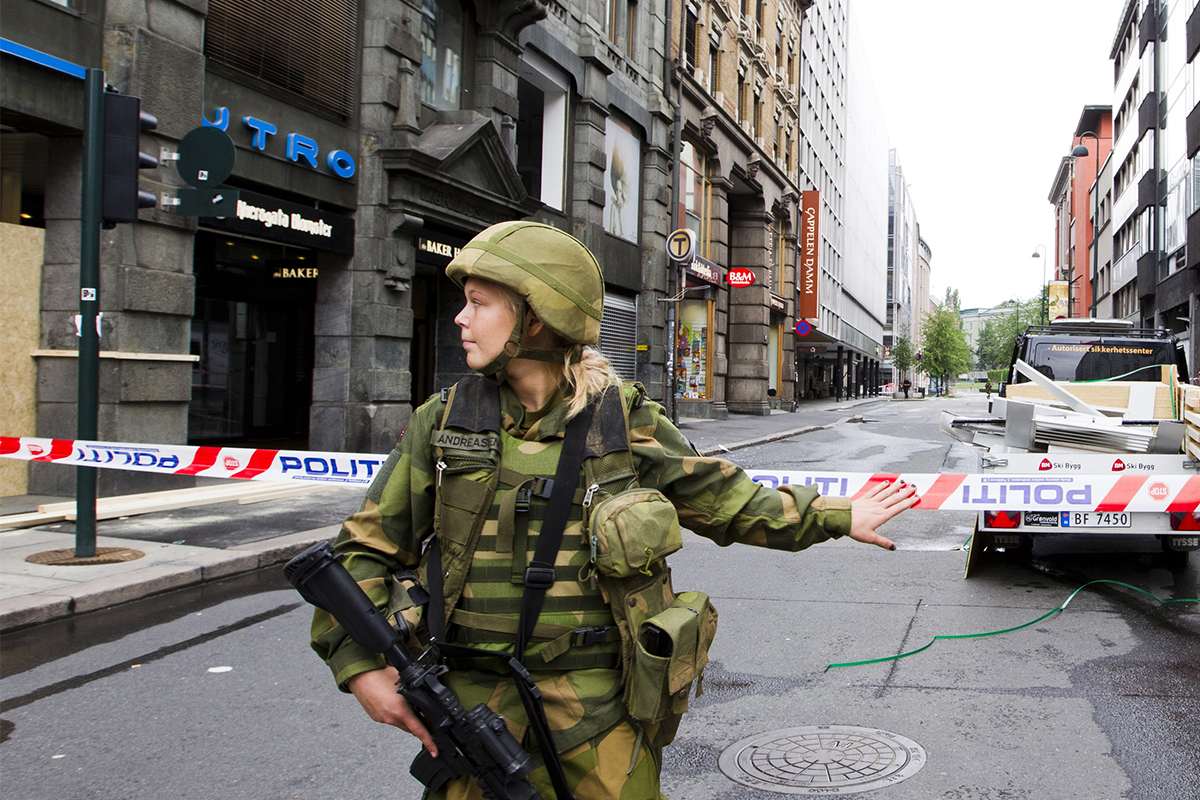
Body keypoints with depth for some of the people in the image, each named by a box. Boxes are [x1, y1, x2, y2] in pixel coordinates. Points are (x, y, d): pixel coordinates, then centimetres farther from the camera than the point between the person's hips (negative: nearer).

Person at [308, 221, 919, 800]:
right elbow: (364, 549, 6)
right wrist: (361, 665, -5)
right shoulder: (440, 425, 2)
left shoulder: (627, 423, -2)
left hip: (602, 705, -1)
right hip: (474, 697, 1)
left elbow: (726, 501, 11)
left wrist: (837, 516, 14)